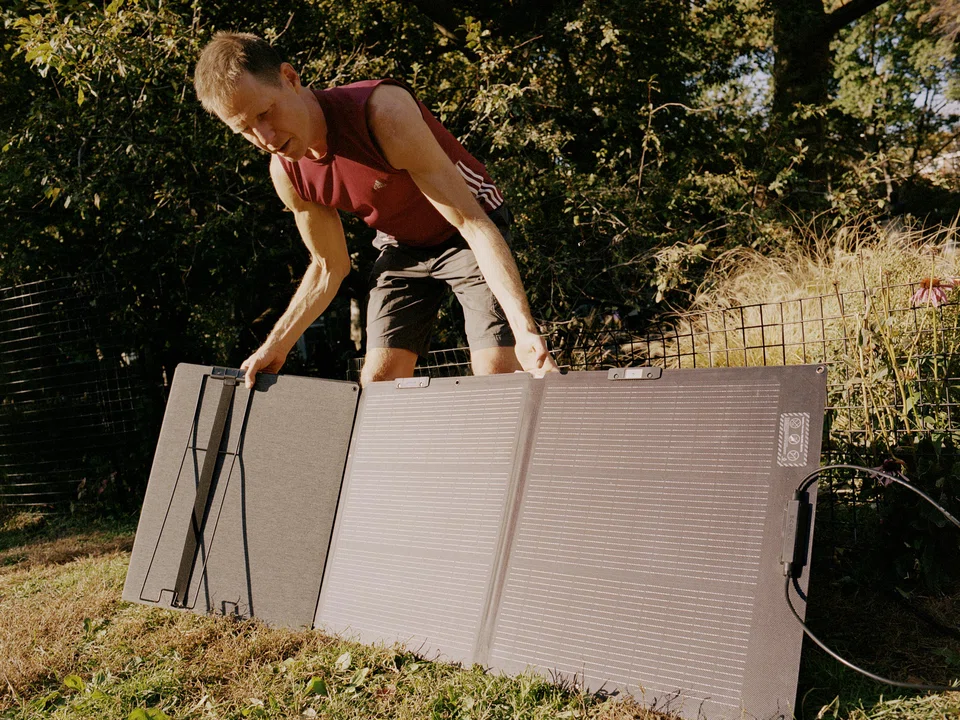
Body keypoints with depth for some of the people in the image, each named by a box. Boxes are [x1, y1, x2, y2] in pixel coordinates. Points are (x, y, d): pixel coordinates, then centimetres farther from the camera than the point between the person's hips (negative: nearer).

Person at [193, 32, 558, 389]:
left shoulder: (384, 111, -34)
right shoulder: (287, 173, -14)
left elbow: (472, 221, -35)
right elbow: (329, 267, 4)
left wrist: (524, 327, -42)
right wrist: (276, 345, -5)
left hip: (465, 235, -5)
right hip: (401, 247, 5)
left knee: (497, 373, -19)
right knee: (377, 379, -4)